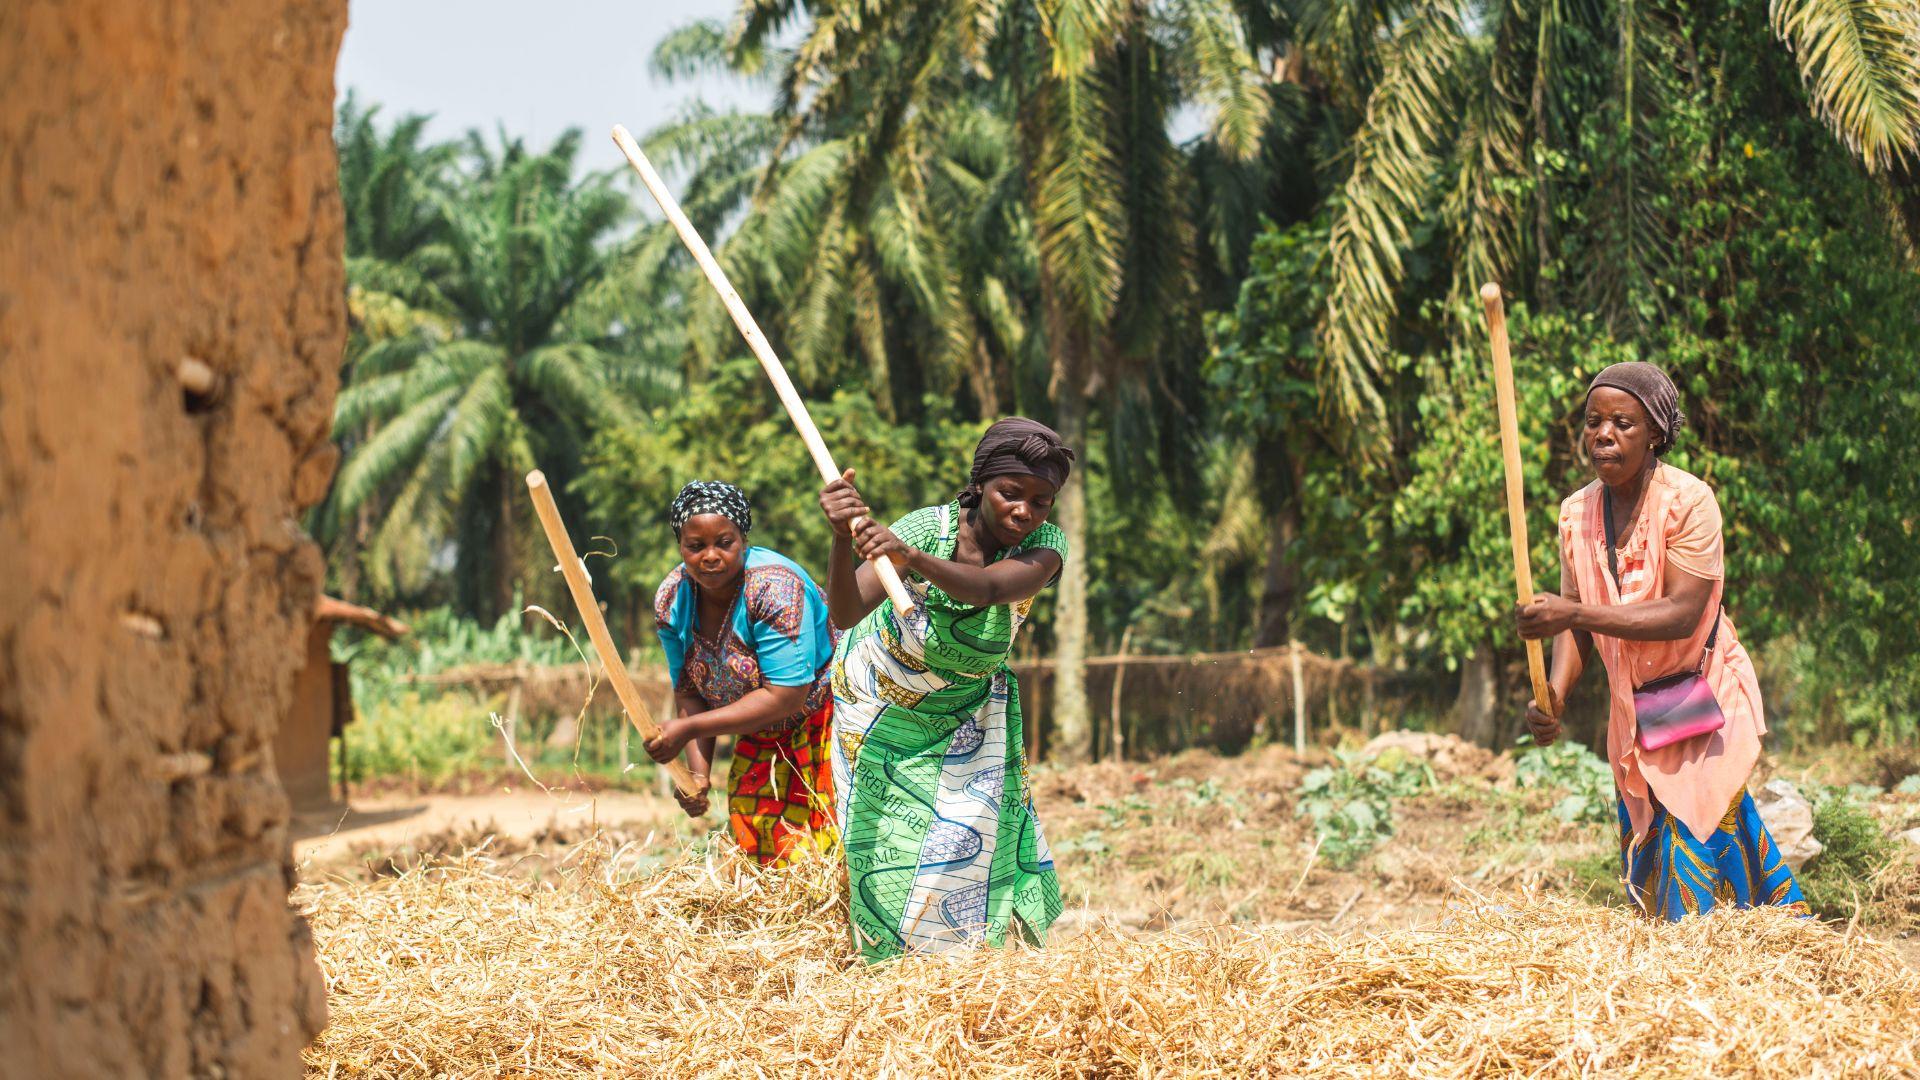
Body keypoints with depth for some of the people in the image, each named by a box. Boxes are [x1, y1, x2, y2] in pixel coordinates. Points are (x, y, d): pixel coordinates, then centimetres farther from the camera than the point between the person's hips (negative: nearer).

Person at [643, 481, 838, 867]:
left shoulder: (775, 588, -28)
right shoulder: (672, 600, -7)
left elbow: (785, 696, -30)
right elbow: (688, 692, -1)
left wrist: (689, 729, -28)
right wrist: (697, 768, -16)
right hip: (760, 742, 6)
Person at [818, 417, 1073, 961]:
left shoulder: (1044, 546, -26)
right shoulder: (928, 528, -30)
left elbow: (988, 588, -49)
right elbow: (846, 613, -42)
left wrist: (914, 559, -67)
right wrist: (843, 539, -61)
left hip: (967, 710, 2)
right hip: (879, 700, -2)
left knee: (968, 836, -5)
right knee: (884, 839, -1)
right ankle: (891, 958, 22)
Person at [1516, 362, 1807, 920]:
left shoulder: (1689, 501, -18)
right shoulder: (1576, 513, 0)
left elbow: (1683, 615, -25)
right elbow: (1576, 622, 1)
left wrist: (1576, 613, -33)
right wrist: (1554, 694, -18)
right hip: (1632, 710, 6)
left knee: (1695, 837, -12)